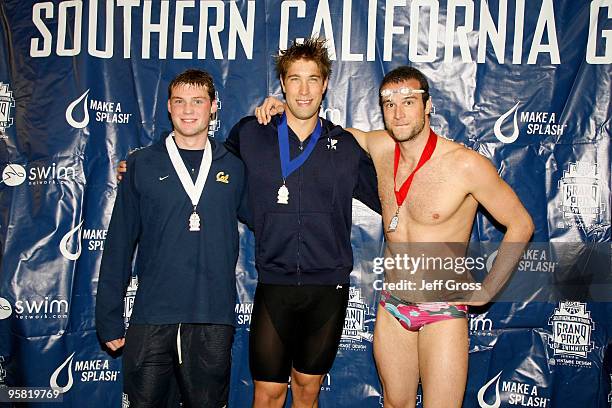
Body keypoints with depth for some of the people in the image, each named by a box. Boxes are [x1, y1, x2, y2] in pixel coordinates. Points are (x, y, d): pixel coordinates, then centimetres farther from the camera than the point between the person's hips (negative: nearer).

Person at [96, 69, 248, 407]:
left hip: (214, 319, 1)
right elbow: (119, 243, 4)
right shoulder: (142, 164, 4)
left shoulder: (233, 167, 7)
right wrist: (109, 318, 2)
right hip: (151, 316, -1)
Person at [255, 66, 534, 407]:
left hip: (443, 310, -5)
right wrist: (283, 109, 1)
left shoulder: (466, 164, -17)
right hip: (392, 306, 5)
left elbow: (521, 224, -8)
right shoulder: (380, 147, -2)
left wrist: (487, 290, -7)